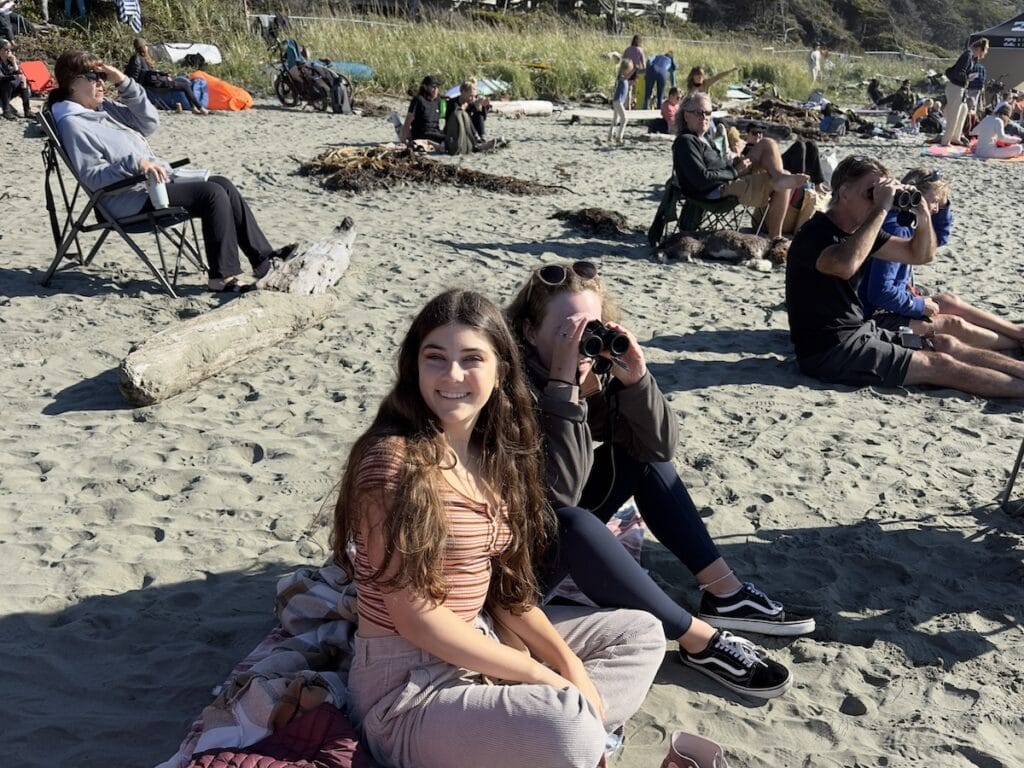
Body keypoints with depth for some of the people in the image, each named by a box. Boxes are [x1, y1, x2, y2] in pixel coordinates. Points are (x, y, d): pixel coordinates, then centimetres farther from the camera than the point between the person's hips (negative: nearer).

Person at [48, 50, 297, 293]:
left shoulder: (103, 107, 17)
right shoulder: (72, 124, -9)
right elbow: (93, 177, -18)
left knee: (222, 185, -1)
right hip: (133, 199, -10)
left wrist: (125, 84, 3)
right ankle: (223, 276, -18)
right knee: (212, 194, -21)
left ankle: (263, 257, -1)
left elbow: (148, 123, 12)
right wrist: (135, 163, -29)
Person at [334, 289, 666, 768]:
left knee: (642, 635, 11)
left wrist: (568, 664, -7)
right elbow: (416, 616, -21)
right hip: (408, 683, -9)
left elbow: (506, 585, 7)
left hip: (483, 643, 9)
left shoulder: (495, 453, 4)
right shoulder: (393, 459, -20)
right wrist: (543, 677, -16)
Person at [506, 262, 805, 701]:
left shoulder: (595, 368, -5)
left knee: (644, 454, -1)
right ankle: (699, 639, -19)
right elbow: (557, 492, -34)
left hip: (563, 542, 8)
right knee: (571, 523, -35)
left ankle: (723, 592, 2)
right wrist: (562, 384, -36)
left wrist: (636, 379, -22)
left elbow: (660, 445, -6)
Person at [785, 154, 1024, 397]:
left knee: (947, 344, 1)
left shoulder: (860, 229, 10)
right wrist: (881, 209, -32)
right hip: (830, 351, -9)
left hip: (860, 331, 9)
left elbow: (920, 255, 14)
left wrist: (924, 217, -7)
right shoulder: (815, 234, -18)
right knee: (941, 365, -8)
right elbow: (845, 265, -42)